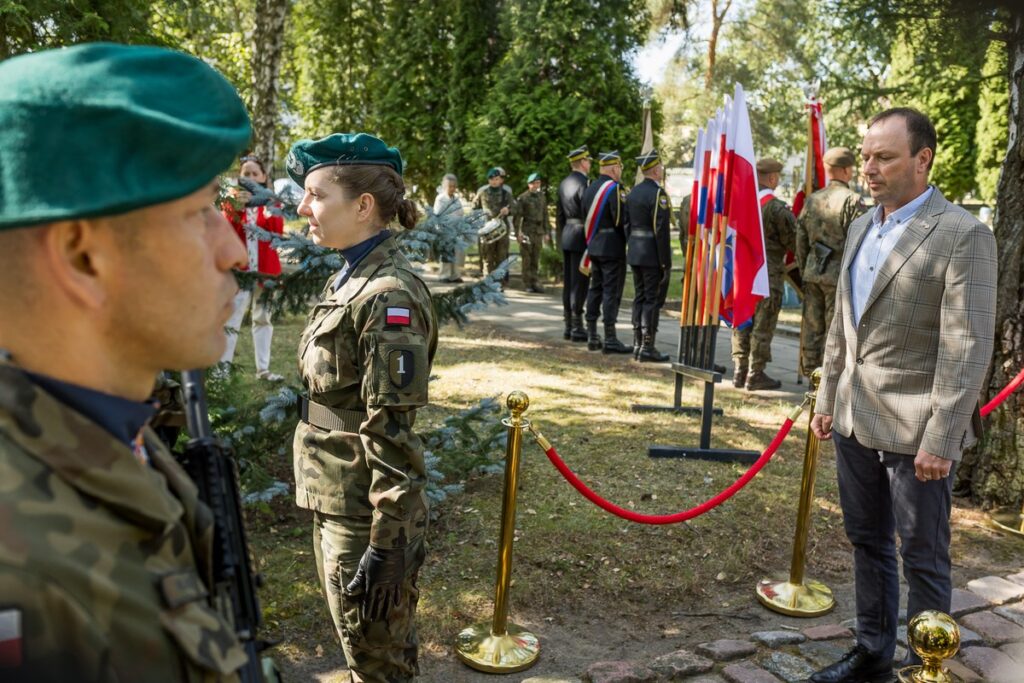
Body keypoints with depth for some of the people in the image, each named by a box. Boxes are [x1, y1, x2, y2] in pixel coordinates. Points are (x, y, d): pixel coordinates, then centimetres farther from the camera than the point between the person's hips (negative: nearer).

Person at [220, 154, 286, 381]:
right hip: (238, 268, -2)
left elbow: (278, 233, -5)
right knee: (231, 319, -9)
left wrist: (269, 210, -21)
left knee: (263, 317, 7)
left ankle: (263, 368, 12)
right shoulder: (232, 201, 6)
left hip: (265, 268, 2)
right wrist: (236, 208, -22)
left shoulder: (271, 201, 10)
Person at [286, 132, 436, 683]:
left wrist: (387, 544, -20)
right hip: (333, 498, 9)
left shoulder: (388, 295, -22)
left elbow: (392, 429, -23)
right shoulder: (349, 277, 7)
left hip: (365, 511, -9)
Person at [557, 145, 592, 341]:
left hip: (566, 236, 8)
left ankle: (568, 326, 16)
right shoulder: (584, 183, -14)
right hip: (581, 238, -8)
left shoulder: (564, 183, 12)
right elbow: (588, 215, -17)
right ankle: (577, 328, -1)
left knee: (568, 283, 11)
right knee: (579, 284, -4)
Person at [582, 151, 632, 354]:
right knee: (611, 291, -5)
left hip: (594, 246, 8)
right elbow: (621, 219, -17)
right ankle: (610, 340, -2)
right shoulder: (614, 188, -14)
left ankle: (592, 336, 16)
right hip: (612, 248, -8)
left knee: (595, 289, 12)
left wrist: (591, 243, 17)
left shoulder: (591, 188, 12)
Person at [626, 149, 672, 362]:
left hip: (635, 252, 8)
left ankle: (637, 344, 18)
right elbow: (661, 230, -19)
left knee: (639, 298, 13)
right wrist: (666, 263, -16)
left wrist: (633, 249, 18)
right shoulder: (658, 193, -14)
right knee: (653, 300, -3)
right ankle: (647, 348, -1)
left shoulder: (634, 191, 12)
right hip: (652, 255, -8)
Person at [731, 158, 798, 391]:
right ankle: (755, 375, 5)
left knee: (742, 323, 11)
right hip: (768, 272, -6)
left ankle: (740, 372, 16)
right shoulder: (777, 208, -13)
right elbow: (792, 241, -7)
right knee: (762, 325, 1)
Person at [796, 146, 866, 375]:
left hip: (813, 272, 6)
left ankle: (810, 372, 19)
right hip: (839, 273, -6)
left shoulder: (812, 200, 10)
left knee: (812, 328, 12)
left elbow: (801, 241, 13)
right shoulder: (852, 200, -10)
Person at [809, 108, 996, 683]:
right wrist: (828, 398, 15)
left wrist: (940, 439, -18)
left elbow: (969, 348, -16)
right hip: (855, 421, 7)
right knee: (868, 544, 19)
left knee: (923, 559, 8)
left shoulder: (963, 235, -12)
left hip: (915, 432, -7)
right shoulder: (862, 228, 11)